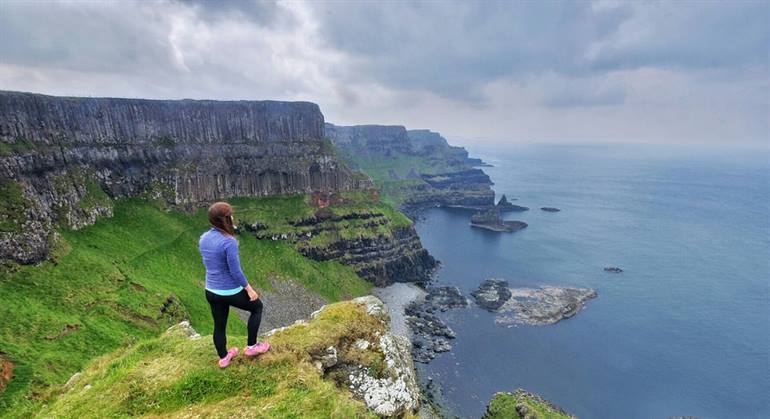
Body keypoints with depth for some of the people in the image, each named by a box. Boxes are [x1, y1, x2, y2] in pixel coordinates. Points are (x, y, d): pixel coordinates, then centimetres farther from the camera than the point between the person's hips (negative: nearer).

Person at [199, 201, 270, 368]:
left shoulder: (203, 238, -2)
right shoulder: (229, 242, -26)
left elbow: (208, 264, 11)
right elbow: (236, 271, -23)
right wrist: (249, 289, -11)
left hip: (211, 291, 7)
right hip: (231, 292, -7)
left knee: (219, 325, 23)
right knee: (257, 306, 19)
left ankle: (224, 358, 43)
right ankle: (251, 346, 25)